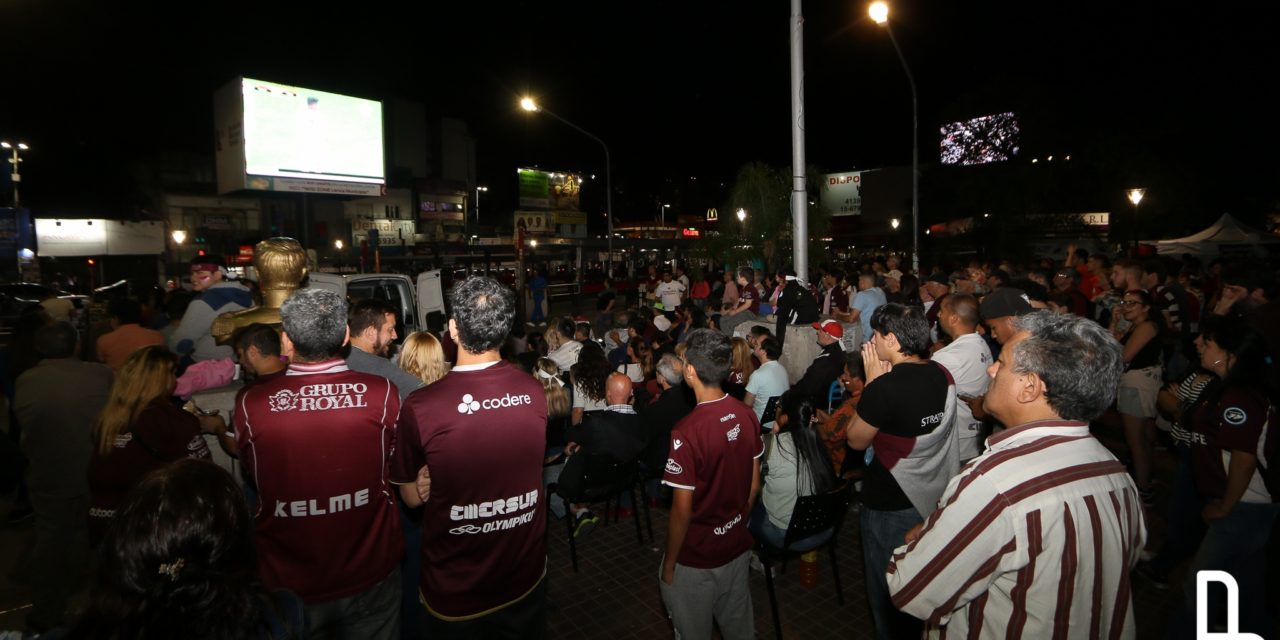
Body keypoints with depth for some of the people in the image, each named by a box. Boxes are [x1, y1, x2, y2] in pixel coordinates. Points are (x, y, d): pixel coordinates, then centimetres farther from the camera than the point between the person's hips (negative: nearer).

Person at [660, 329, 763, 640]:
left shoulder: (685, 433, -29)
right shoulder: (747, 416, -9)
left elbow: (682, 511, -21)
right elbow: (754, 486, 2)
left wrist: (668, 565, -7)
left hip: (696, 559, -5)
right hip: (738, 548, 5)